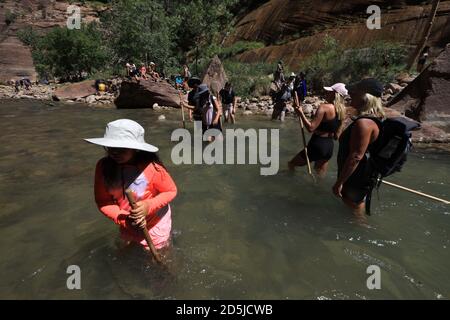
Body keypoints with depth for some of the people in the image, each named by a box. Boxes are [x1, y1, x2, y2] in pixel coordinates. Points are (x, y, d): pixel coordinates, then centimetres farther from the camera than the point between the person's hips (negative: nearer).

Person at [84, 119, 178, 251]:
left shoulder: (151, 167, -32)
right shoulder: (103, 167, -22)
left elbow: (171, 190, -18)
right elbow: (102, 201, -14)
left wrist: (149, 206, -33)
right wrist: (124, 219, -29)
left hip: (155, 222, -4)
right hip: (127, 224, 4)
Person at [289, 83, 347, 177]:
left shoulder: (324, 107, -17)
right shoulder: (342, 111, 5)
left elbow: (311, 128, -24)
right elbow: (337, 136, 9)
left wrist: (301, 113, -15)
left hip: (317, 144, -7)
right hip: (330, 146, 8)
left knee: (291, 165, 13)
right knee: (320, 176, 23)